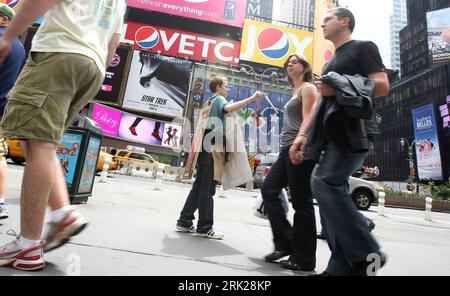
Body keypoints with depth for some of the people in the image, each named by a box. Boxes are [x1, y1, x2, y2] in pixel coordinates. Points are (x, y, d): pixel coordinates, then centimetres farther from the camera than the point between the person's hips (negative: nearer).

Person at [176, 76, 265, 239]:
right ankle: (204, 227, 2)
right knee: (208, 189, -5)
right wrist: (252, 98, -27)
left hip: (204, 149, 9)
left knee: (199, 186, 11)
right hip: (213, 150, -9)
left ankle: (184, 221, 16)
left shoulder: (208, 102, 26)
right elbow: (229, 108, -25)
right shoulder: (219, 99, 0)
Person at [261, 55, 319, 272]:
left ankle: (303, 259, 4)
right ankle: (285, 243, 9)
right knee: (268, 190, 1)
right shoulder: (295, 92, 28)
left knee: (301, 202, -6)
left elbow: (308, 118, -12)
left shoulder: (308, 88, 4)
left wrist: (300, 139, -30)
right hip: (287, 149, 9)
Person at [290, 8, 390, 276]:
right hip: (333, 135, 8)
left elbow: (383, 86, -5)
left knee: (324, 183, -22)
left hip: (353, 130, -8)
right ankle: (342, 267, 6)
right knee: (333, 192, 0)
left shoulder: (363, 48, 8)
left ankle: (367, 254, -8)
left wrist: (339, 87, -15)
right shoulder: (331, 62, 30)